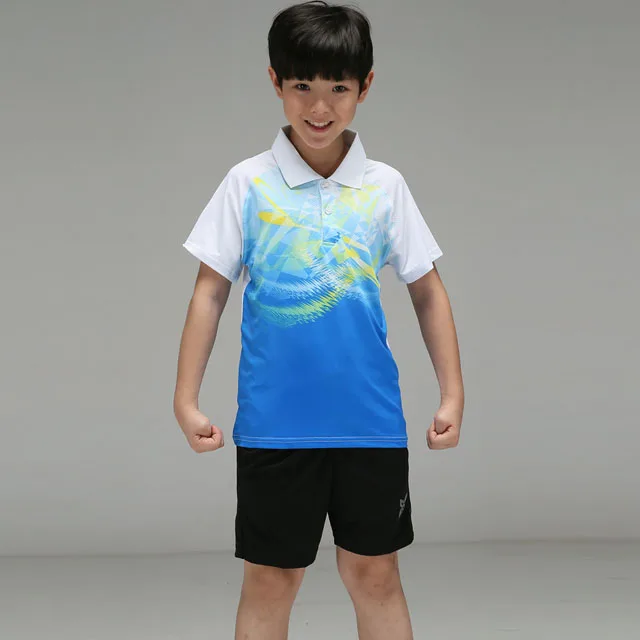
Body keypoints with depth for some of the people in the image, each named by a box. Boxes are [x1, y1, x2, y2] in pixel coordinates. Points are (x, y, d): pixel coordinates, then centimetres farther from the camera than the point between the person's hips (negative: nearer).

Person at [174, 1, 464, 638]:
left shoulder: (384, 186, 3)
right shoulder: (248, 184, -1)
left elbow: (428, 294, 9)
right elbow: (209, 293, 2)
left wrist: (453, 395, 5)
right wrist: (185, 400, -2)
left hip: (370, 419, 1)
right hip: (274, 423, -1)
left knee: (374, 572, 10)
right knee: (270, 579, 7)